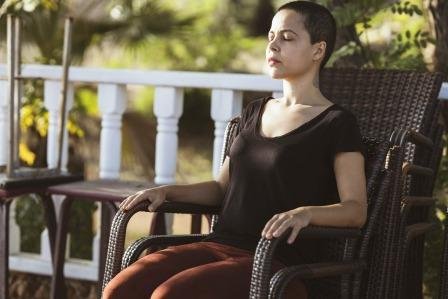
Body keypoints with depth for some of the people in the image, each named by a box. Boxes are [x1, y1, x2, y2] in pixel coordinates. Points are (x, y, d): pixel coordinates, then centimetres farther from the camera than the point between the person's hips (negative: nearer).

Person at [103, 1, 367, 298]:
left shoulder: (337, 124, -1)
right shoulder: (254, 113, 19)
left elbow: (356, 210, -9)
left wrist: (306, 212, -29)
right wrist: (167, 191, 6)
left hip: (276, 266, -6)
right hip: (219, 246, 6)